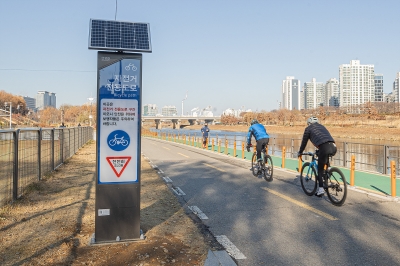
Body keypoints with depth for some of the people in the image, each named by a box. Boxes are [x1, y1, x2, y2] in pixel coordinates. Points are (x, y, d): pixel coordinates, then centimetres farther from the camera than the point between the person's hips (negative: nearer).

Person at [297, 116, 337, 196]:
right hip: (334, 147, 6)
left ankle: (321, 189, 4)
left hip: (325, 148, -6)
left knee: (320, 169, 9)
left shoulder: (308, 128, 17)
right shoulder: (322, 126, 34)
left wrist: (299, 153, 37)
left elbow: (304, 142, 22)